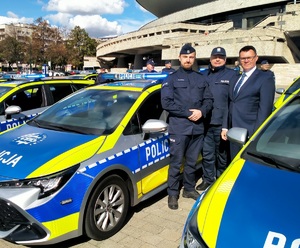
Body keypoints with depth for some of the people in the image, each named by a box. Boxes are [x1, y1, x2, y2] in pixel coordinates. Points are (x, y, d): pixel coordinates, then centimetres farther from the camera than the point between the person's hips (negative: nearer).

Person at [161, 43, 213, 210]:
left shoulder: (201, 79, 14)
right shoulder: (171, 79, 2)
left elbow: (209, 100, 11)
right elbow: (166, 103, -8)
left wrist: (201, 112, -10)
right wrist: (188, 113, -13)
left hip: (197, 127, 4)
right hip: (178, 127, -4)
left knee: (192, 161, 14)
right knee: (176, 162, 1)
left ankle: (189, 189, 30)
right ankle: (172, 193, 13)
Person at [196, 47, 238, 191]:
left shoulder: (232, 74, 3)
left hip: (222, 123, -3)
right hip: (206, 122, 3)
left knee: (222, 154, 8)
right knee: (207, 153, 10)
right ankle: (207, 179, 24)